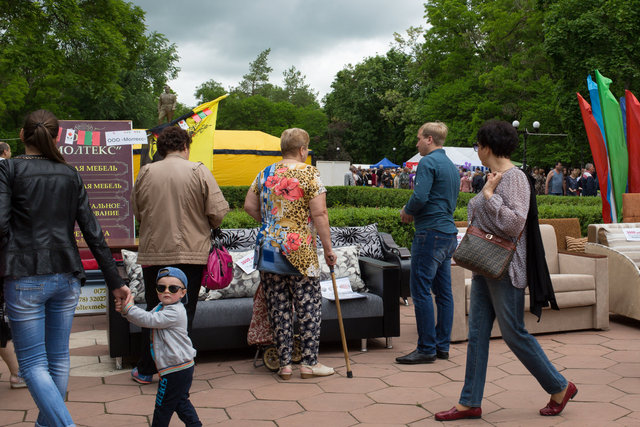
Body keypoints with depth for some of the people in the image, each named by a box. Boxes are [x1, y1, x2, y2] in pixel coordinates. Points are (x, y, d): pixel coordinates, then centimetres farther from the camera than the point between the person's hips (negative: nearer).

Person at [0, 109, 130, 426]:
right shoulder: (70, 174, 9)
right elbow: (93, 233, 6)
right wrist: (115, 281, 9)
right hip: (66, 275, 4)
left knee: (33, 364, 1)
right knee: (58, 358, 16)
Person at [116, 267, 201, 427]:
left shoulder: (175, 312, -21)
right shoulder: (161, 307, 12)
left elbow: (149, 320, -27)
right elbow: (148, 318, 9)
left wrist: (129, 308, -23)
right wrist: (126, 311, -9)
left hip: (176, 369, -10)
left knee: (163, 405, 4)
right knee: (180, 401, 22)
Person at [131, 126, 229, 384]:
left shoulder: (146, 173, 2)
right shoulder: (198, 171, -6)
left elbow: (137, 212, 11)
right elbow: (218, 212, -9)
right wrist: (210, 227, 12)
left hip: (153, 253, 3)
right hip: (191, 252, -2)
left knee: (154, 311, 14)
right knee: (183, 313, 6)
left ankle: (145, 370, 22)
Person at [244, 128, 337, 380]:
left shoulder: (265, 174, 10)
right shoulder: (309, 174, -7)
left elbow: (249, 206, 15)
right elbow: (319, 214, -12)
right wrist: (328, 248, -7)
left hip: (267, 250, 5)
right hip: (299, 251, -5)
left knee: (278, 308, 9)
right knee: (308, 307, 6)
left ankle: (284, 364, 15)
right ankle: (309, 363, 10)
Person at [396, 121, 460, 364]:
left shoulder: (428, 163, -10)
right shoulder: (452, 167, 19)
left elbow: (420, 197, -22)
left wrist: (407, 211, -2)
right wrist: (414, 212, 15)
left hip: (430, 234, -10)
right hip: (449, 235, 10)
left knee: (420, 291, -6)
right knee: (443, 291, 11)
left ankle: (426, 349, -3)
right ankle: (442, 346, 16)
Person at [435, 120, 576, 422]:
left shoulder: (515, 177, -14)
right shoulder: (493, 177, 13)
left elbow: (514, 224, -25)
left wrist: (488, 194, -20)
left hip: (505, 270, -9)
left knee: (514, 334, 1)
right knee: (477, 335, 8)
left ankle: (559, 387, 21)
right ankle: (470, 402, 15)